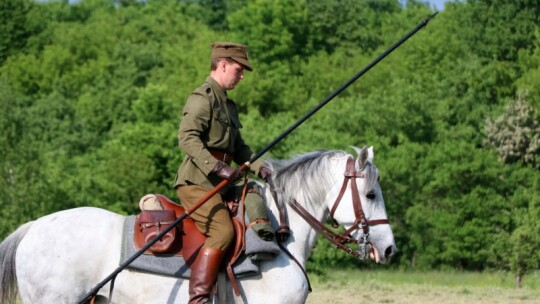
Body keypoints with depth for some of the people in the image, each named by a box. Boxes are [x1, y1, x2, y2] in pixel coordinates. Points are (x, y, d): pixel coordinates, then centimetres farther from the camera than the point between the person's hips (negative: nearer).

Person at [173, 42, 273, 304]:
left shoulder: (228, 105, 23)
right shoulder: (202, 98, -7)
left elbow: (239, 149, 28)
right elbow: (187, 137, -20)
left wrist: (257, 167, 8)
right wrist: (216, 167, -28)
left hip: (218, 181, 10)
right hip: (197, 181, -10)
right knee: (222, 231, -22)